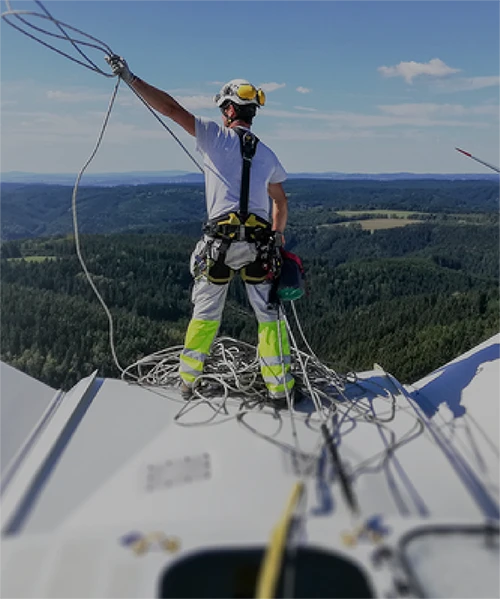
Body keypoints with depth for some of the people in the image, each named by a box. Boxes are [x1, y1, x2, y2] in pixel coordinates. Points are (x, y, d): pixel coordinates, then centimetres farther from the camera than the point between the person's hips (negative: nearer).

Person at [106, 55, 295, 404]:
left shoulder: (216, 136, 1)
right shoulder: (267, 155, 14)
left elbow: (170, 108, -2)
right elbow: (280, 202, 24)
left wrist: (129, 77, 5)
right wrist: (277, 235, 39)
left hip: (221, 241, -2)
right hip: (259, 242, 3)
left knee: (206, 314, 13)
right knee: (269, 315, 10)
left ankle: (188, 382, 25)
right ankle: (280, 388, 14)